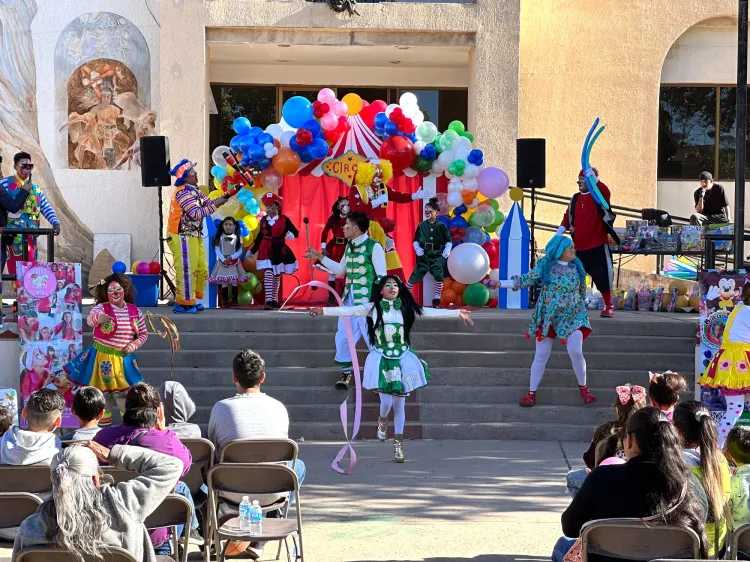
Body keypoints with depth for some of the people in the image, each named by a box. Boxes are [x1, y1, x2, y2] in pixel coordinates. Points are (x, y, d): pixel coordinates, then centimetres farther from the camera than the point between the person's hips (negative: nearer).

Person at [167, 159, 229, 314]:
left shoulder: (194, 191, 13)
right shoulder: (183, 193, -16)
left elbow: (208, 203, 11)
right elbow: (196, 213, -23)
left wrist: (223, 197, -2)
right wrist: (216, 205, -20)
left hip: (194, 237, 10)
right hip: (182, 237, -10)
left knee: (202, 269, 11)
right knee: (186, 270, -7)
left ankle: (191, 300, 21)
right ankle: (183, 304, 0)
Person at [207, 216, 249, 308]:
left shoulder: (237, 237, 2)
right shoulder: (219, 237, 1)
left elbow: (240, 251, 0)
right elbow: (217, 250, -3)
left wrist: (231, 257, -14)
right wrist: (223, 259, -16)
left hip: (234, 263, 1)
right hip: (223, 262, -1)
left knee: (234, 283, 1)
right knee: (224, 283, -3)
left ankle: (234, 300, 10)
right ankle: (224, 302, 0)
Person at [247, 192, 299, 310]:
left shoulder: (284, 219, -3)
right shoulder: (263, 220, 5)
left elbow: (295, 232, -5)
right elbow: (260, 237, 14)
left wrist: (291, 235, -29)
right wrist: (252, 251, 18)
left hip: (279, 251, 0)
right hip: (266, 251, 0)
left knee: (277, 276, 11)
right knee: (268, 274, -16)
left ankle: (274, 300, 26)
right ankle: (268, 300, -20)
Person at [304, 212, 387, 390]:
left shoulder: (373, 247, -11)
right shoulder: (349, 247, 12)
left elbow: (382, 277, -11)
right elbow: (340, 270, 25)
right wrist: (320, 257, 20)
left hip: (367, 300, -7)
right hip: (349, 299, 7)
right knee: (343, 336, 7)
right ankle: (346, 374, 19)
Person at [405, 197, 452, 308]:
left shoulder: (441, 226, -2)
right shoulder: (421, 225, 1)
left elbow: (448, 241, 4)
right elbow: (416, 240, 8)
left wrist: (447, 250, -12)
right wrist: (417, 248, -10)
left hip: (436, 255, 0)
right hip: (423, 254, 1)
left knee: (438, 276, -10)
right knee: (416, 275, 1)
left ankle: (437, 299, 5)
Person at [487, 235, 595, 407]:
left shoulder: (577, 266, 1)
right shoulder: (545, 265, -6)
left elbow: (582, 289, 11)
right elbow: (525, 280, -8)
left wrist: (581, 308, 14)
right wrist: (500, 283, -15)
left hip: (572, 317, 1)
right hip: (547, 317, -1)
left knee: (576, 353, -11)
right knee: (541, 356, 2)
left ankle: (583, 388, 11)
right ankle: (532, 393, 11)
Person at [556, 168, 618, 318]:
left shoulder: (599, 195, -4)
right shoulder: (575, 199, 12)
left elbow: (606, 192, -27)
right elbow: (568, 217, 14)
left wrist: (594, 179, -43)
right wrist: (559, 232, -1)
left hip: (598, 245, -5)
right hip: (579, 246, 5)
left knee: (602, 276, -2)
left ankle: (608, 306, 13)